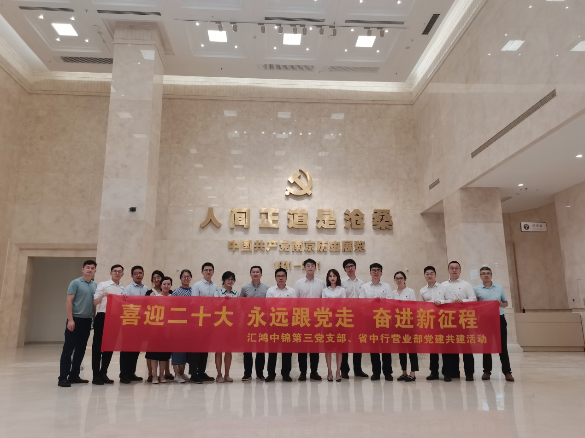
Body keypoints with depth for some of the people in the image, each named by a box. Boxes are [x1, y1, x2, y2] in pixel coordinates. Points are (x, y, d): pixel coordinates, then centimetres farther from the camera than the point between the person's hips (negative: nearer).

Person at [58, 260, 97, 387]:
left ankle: (74, 375, 19)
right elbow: (69, 302, -9)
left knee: (80, 350, 10)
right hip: (76, 319, -6)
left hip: (87, 321, 6)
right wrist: (70, 319, -16)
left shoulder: (95, 285, 11)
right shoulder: (75, 283, -5)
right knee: (68, 349, -3)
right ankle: (63, 377, 1)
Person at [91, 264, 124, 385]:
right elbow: (95, 303, -3)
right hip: (102, 317, -4)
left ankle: (103, 373, 18)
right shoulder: (102, 285, 1)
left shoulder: (123, 289, 13)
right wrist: (102, 295, -22)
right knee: (98, 346, -1)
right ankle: (96, 375, 6)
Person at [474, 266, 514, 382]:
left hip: (499, 319, 1)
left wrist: (501, 304, -6)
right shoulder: (476, 289, 3)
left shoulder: (499, 288, 9)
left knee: (502, 346, 2)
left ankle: (507, 371, 10)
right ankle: (487, 371, 13)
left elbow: (506, 303, 14)